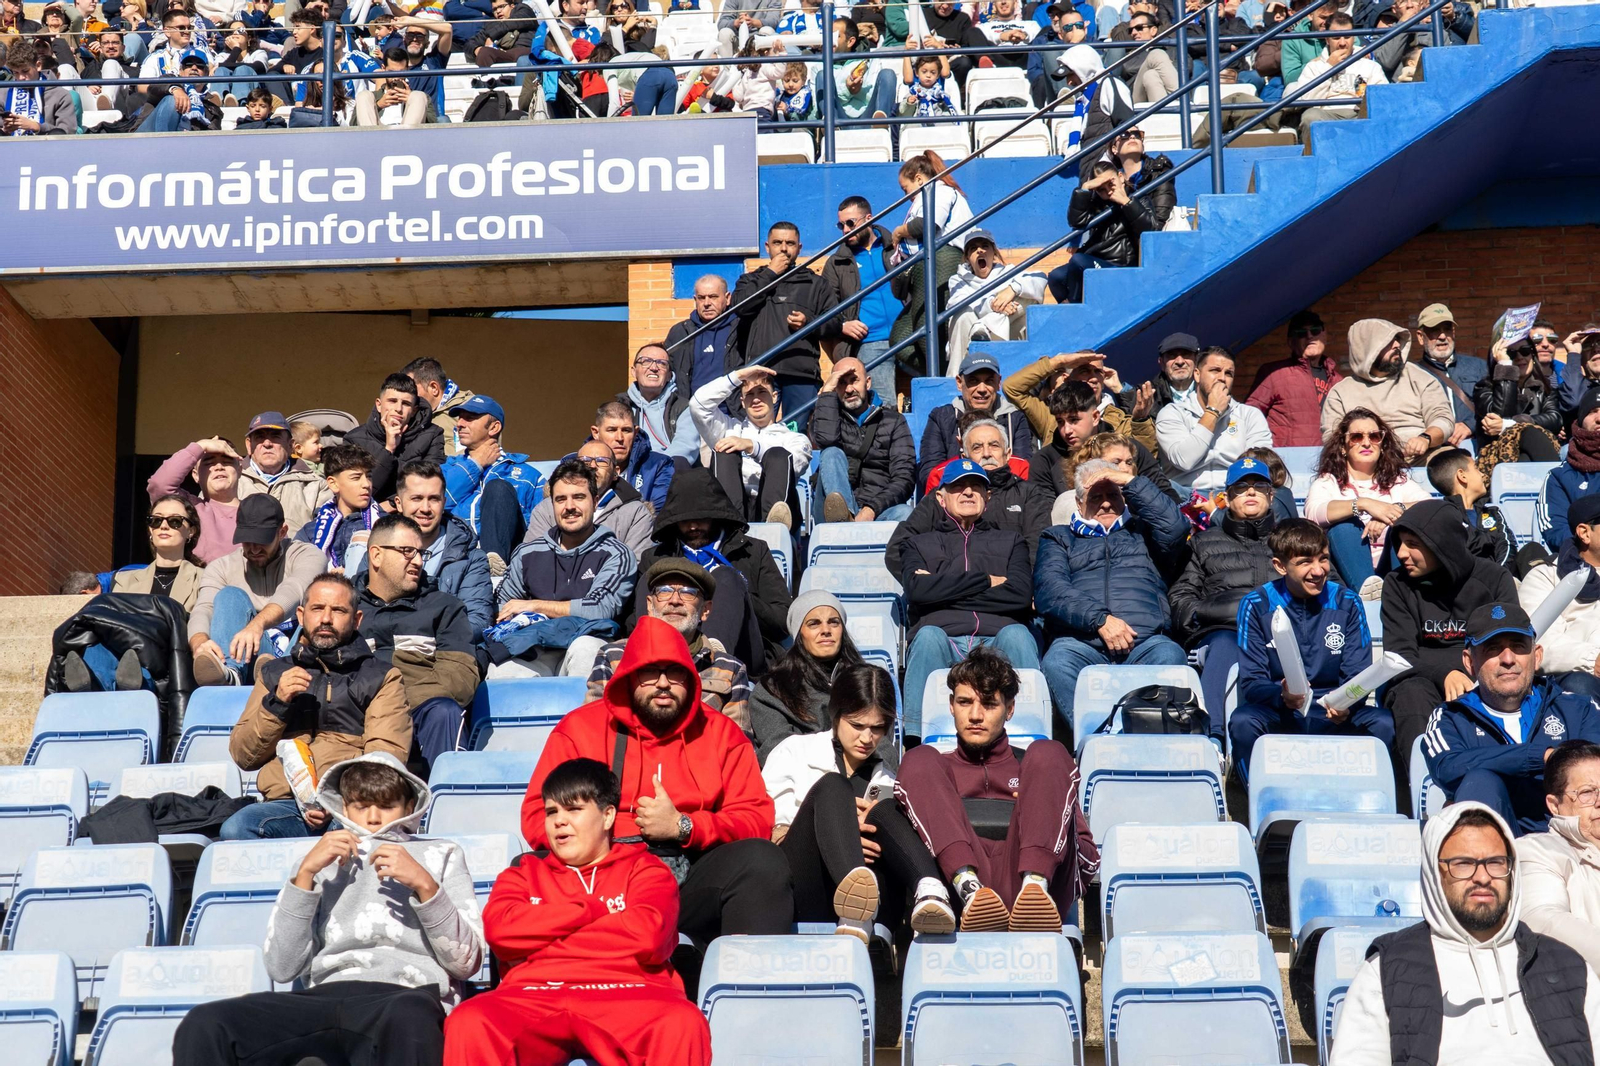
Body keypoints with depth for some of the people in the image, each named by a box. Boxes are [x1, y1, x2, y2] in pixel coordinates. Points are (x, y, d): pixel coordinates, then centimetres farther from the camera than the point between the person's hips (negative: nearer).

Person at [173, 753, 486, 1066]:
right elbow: (281, 967, 14)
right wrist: (306, 873, 6)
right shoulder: (322, 860, 29)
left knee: (407, 1018, -43)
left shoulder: (442, 855, 25)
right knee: (205, 1024, -26)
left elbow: (467, 962, 10)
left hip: (408, 996, -3)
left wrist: (424, 885, -2)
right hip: (325, 997, 3)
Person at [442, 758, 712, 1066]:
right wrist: (592, 909, 7)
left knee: (682, 1024, -37)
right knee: (468, 1023, -34)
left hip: (626, 995, -1)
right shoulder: (524, 874, 29)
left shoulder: (644, 868, 22)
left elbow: (648, 935, -1)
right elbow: (500, 929, 6)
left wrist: (539, 939, 7)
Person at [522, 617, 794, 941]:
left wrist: (682, 827, -8)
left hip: (691, 883, 1)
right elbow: (537, 818, 5)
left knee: (761, 860, -27)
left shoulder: (721, 732, 16)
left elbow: (758, 820, 6)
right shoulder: (579, 728, 12)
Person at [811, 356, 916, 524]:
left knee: (903, 513, -32)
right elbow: (825, 439, -10)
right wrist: (827, 391, -2)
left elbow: (904, 478, 2)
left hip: (879, 511, 0)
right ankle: (844, 518, -50)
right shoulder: (827, 415, 18)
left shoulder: (893, 420, 15)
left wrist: (871, 509, -15)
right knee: (832, 453, -24)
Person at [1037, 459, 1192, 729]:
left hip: (1144, 641, 1)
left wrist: (1131, 482, 11)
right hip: (1081, 641, -1)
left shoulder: (1140, 531, 31)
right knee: (1056, 663, -36)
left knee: (1170, 656, -34)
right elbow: (1048, 590, 7)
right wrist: (1099, 619, -9)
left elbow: (1176, 528, 6)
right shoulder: (1059, 538, 28)